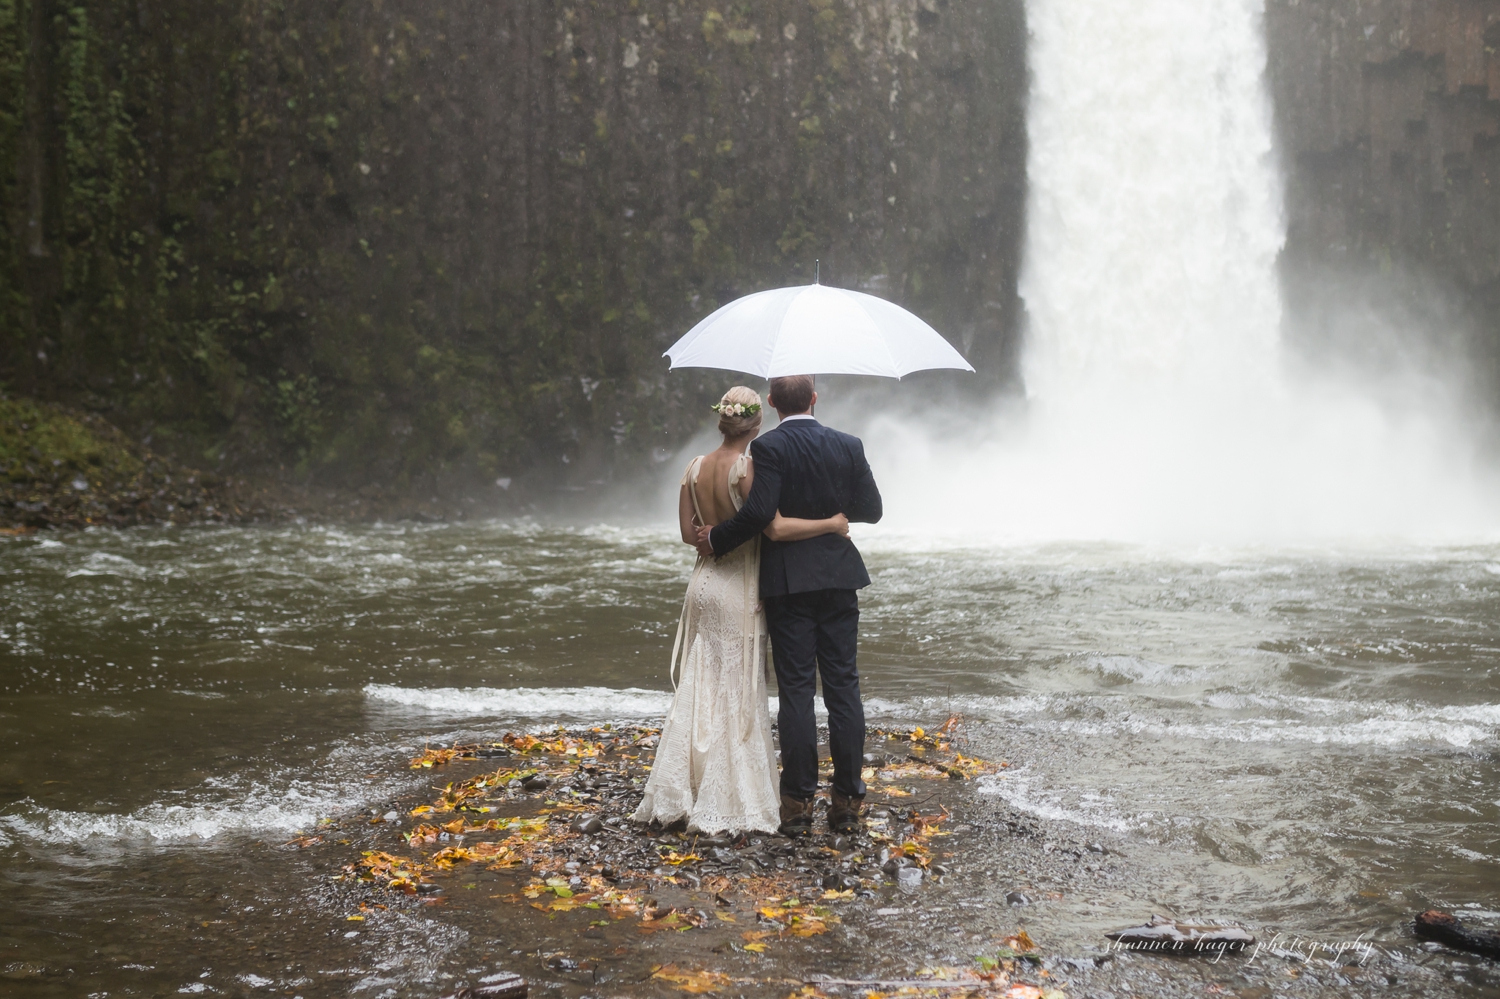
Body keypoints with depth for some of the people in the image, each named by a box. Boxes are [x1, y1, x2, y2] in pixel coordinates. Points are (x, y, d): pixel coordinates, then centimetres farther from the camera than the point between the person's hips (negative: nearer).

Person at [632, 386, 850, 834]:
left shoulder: (696, 468, 3)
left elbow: (689, 532, 5)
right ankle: (731, 803, 7)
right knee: (737, 696, 2)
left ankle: (677, 793, 12)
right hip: (738, 588, -6)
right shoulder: (747, 468, -16)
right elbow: (776, 528, -24)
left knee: (698, 690, 12)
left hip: (703, 584, 6)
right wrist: (832, 523, -15)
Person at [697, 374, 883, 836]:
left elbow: (758, 512, -20)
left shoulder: (768, 448, -10)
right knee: (843, 686, 6)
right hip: (839, 577, 3)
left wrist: (718, 540, -5)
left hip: (788, 579, -3)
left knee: (796, 690, 0)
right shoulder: (848, 446, 2)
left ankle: (798, 803, 2)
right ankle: (847, 802, 8)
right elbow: (870, 509, 6)